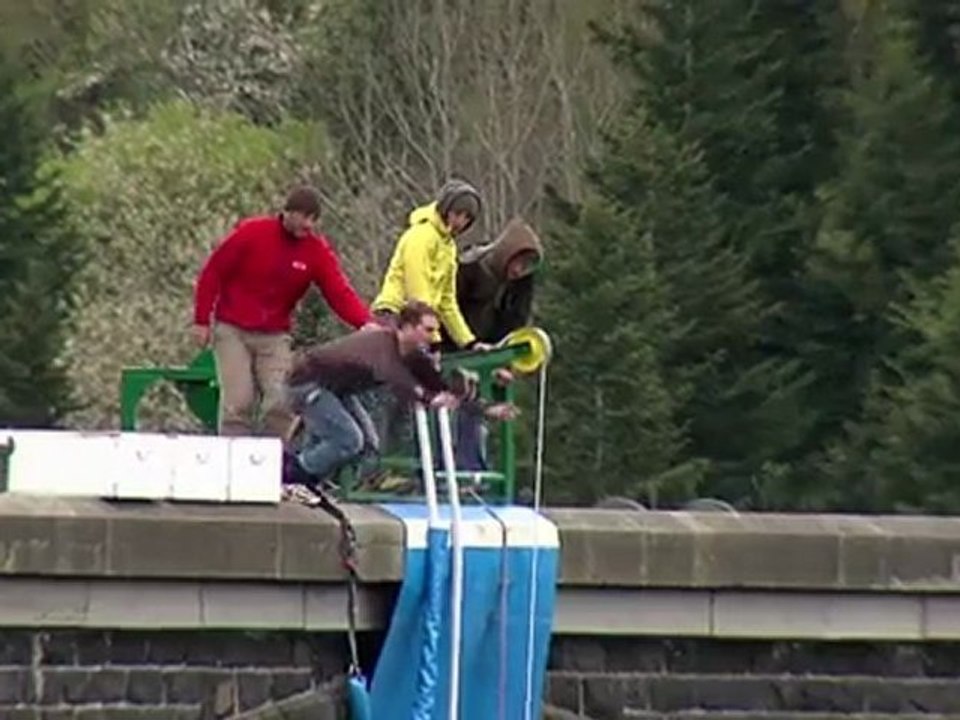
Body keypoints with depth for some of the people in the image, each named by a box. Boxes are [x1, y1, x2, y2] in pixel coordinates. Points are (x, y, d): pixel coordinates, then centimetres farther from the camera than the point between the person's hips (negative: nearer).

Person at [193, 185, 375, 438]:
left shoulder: (318, 251, -3)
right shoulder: (252, 232, -10)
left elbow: (340, 292, -12)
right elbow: (212, 273, -4)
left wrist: (365, 322, -31)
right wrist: (202, 320, -5)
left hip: (274, 336, 3)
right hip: (232, 331, -2)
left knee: (280, 403, -9)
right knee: (238, 402, -10)